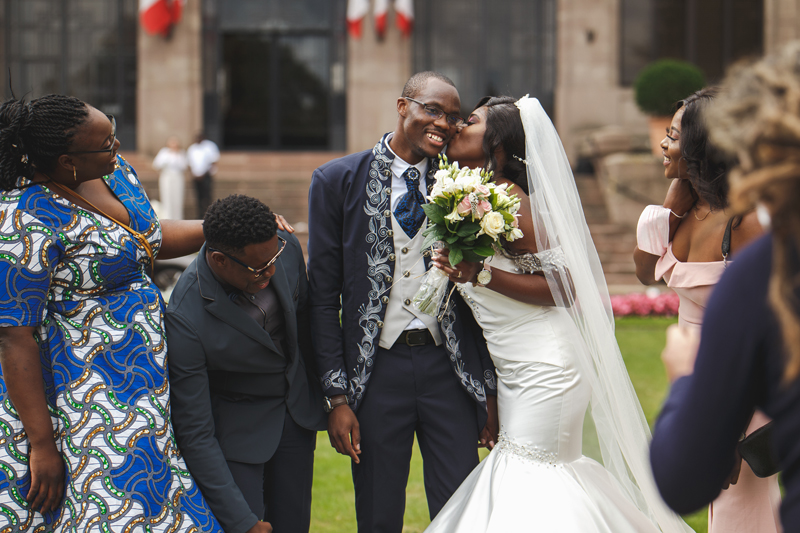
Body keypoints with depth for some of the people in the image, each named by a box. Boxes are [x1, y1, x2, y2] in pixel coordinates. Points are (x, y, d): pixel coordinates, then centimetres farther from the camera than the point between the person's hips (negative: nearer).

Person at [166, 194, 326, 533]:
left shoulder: (285, 247, -18)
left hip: (297, 406, 5)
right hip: (235, 426, -4)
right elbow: (195, 435, -26)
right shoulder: (185, 319, -32)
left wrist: (323, 392, 17)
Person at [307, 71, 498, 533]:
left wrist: (490, 390, 6)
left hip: (450, 366, 1)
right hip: (376, 369, -1)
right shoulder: (338, 181, -1)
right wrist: (338, 396, -5)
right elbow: (323, 296, -1)